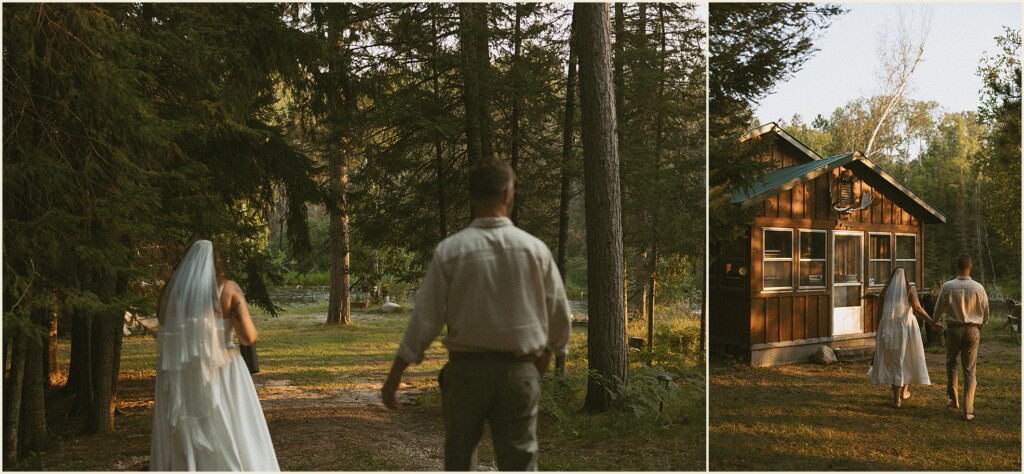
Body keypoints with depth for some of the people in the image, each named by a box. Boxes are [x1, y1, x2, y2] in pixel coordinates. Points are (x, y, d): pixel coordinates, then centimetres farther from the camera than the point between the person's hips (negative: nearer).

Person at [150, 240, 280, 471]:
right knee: (233, 443, 4)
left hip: (179, 380, 3)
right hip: (221, 377, -3)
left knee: (180, 447, 9)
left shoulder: (172, 289, 4)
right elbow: (249, 336, -9)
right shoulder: (228, 289, -4)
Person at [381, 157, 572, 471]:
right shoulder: (534, 249, -4)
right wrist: (547, 352, 24)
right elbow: (559, 315, 3)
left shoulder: (450, 250, -8)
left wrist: (394, 375, 1)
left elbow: (425, 318, -7)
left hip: (466, 368, 0)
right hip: (519, 371, 0)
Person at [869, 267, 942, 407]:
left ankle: (896, 398, 4)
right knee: (907, 359, 17)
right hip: (906, 327, -1)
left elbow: (881, 312, 3)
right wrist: (932, 322, -14)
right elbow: (917, 308, -14)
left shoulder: (885, 290, 4)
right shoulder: (909, 289, -2)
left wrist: (878, 331, 10)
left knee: (894, 360, 8)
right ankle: (904, 390, 29)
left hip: (889, 329, 2)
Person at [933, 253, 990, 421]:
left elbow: (938, 310, -2)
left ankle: (953, 399, 23)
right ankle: (968, 410, 3)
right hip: (973, 330, 1)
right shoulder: (978, 288, -7)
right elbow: (985, 313, 4)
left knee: (951, 364, 21)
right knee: (969, 370, 6)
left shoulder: (948, 286, -10)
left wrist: (936, 322, 20)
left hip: (953, 329, -1)